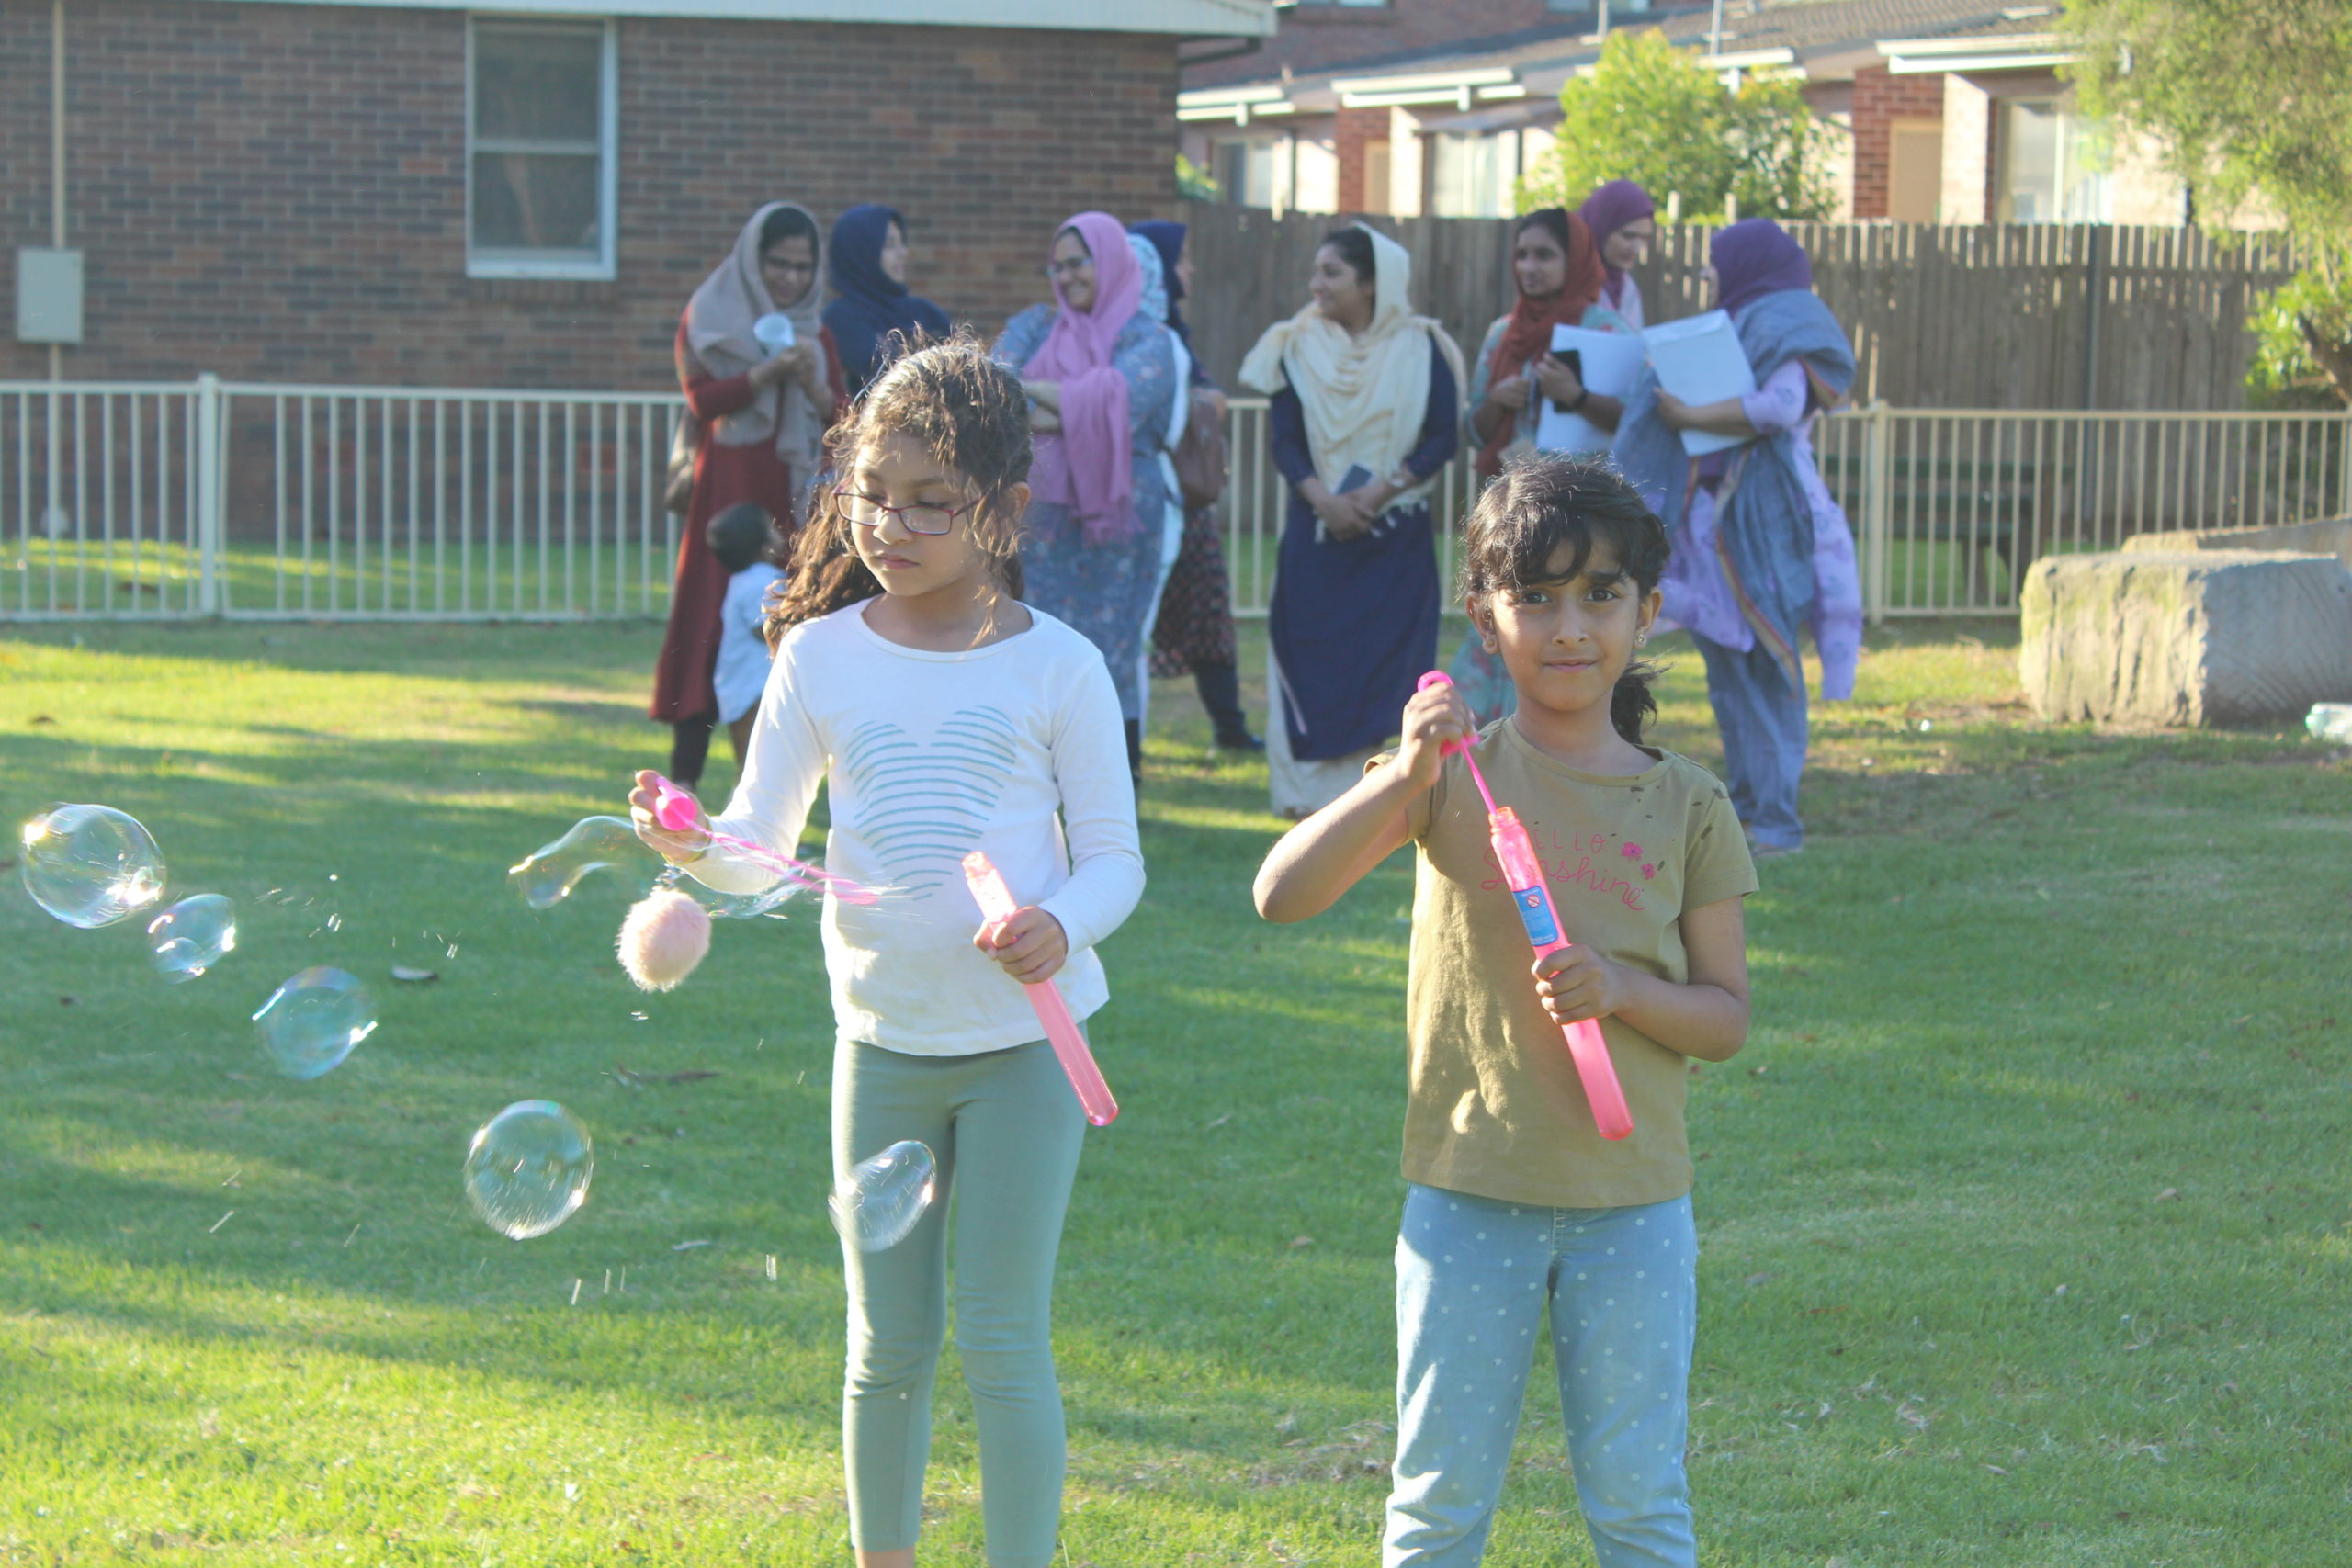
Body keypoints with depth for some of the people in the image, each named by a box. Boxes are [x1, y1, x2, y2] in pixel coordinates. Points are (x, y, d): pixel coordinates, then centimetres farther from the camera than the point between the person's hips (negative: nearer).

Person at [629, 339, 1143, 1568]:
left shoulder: (1057, 666, -6)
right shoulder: (821, 657, 0)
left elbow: (1112, 856, -4)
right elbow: (764, 844, 1)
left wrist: (1062, 926, -25)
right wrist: (692, 845, -21)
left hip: (1025, 1038, -3)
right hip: (882, 1038, 3)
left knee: (1001, 1338, -1)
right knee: (887, 1341, 11)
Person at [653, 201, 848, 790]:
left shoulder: (816, 334, 17)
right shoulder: (706, 317, 7)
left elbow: (842, 420, 7)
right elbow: (702, 399, -8)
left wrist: (813, 384, -13)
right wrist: (769, 371, -19)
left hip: (793, 498, 4)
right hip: (726, 491, -3)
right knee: (712, 627, -9)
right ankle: (683, 778, -8)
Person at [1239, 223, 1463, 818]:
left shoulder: (1421, 347, 1)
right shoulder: (1298, 346, 5)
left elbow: (1443, 438, -3)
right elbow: (1285, 440, 0)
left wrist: (1378, 492, -15)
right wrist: (1324, 499, -16)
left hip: (1397, 530, -1)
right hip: (1315, 529, 1)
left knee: (1391, 655, -3)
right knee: (1312, 656, -3)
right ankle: (1313, 788, 1)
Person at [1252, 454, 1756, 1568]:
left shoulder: (1686, 808, 0)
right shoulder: (1454, 773, -3)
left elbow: (1726, 1016, 3)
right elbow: (1282, 895, -14)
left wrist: (1621, 988, -17)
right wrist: (1401, 782, -26)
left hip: (1634, 1202, 1)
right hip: (1469, 1192, -1)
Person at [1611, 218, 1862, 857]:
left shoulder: (1780, 326, -8)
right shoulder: (1745, 326, 20)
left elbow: (1782, 405, -24)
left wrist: (1691, 417, -17)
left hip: (1763, 517, -9)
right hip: (1723, 515, 9)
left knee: (1762, 666, -9)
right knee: (1728, 664, 10)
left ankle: (1777, 821, -9)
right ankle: (1750, 799, 16)